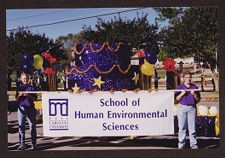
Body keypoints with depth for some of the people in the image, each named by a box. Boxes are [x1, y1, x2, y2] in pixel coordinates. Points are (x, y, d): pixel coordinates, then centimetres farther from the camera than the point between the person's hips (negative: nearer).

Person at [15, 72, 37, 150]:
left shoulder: (32, 88, 7)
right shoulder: (19, 88, 11)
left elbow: (35, 99, 3)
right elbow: (17, 100, 11)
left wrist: (29, 95, -13)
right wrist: (19, 95, -8)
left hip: (31, 108, -1)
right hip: (21, 108, 1)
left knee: (32, 126, 0)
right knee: (21, 126, -1)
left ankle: (34, 144, 5)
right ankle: (22, 144, 4)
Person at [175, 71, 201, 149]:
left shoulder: (194, 87, 12)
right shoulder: (179, 87, 10)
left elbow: (198, 99, 10)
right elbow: (177, 99, 6)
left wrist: (194, 94, -8)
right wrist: (182, 94, -10)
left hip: (192, 108, 1)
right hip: (182, 107, -1)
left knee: (192, 127, -2)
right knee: (182, 127, -1)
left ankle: (193, 144, 3)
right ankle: (181, 144, 4)